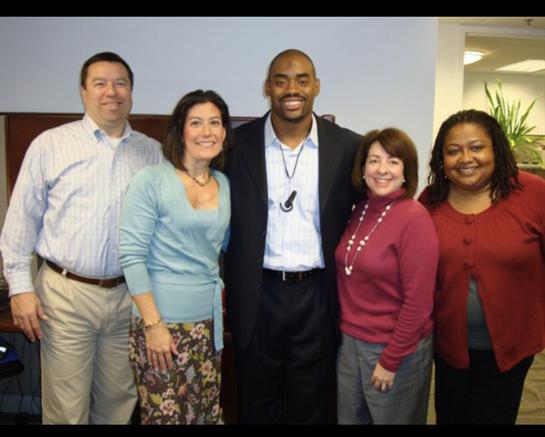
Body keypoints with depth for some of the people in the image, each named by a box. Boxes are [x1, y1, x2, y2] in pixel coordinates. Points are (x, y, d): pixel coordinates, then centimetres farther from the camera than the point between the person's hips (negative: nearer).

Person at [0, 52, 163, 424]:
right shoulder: (50, 145, 0)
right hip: (66, 294, -2)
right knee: (66, 408, 7)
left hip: (129, 295, 2)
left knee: (119, 403, 15)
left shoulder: (152, 152, 6)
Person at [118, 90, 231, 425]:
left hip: (209, 321, 5)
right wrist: (153, 324, -15)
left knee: (207, 413, 14)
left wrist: (219, 292, 7)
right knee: (164, 415, 6)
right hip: (161, 320, -5)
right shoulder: (152, 180, -9)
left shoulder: (225, 184, 7)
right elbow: (131, 254, -12)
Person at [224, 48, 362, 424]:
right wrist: (227, 292, 0)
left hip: (318, 295, 0)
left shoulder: (347, 146, -3)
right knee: (256, 406, 18)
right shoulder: (240, 142, -3)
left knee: (310, 407, 18)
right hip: (257, 295, 0)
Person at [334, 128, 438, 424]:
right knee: (349, 419, 22)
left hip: (395, 348, -6)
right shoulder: (360, 210, 2)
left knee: (391, 419, 16)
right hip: (349, 341, 6)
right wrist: (346, 334, 8)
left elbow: (418, 302, -18)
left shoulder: (415, 219, -18)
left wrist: (390, 361, -14)